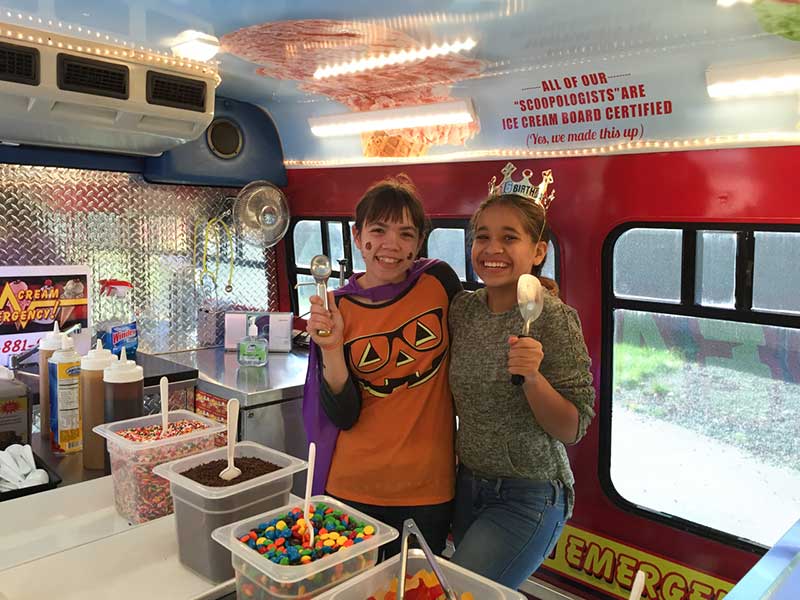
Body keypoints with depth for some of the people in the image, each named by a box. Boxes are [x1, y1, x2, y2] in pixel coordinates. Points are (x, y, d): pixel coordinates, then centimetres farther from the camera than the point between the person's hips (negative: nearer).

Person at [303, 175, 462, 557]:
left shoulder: (439, 280, -7)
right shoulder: (336, 308, -7)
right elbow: (344, 416, -12)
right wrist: (331, 349, -23)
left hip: (430, 485, 1)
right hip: (354, 487, 0)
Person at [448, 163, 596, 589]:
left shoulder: (554, 319, -18)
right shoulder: (462, 309, -3)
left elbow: (572, 430, -15)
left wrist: (533, 378, -33)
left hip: (528, 496, -5)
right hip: (468, 485, 6)